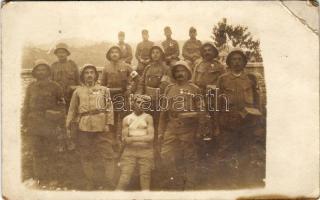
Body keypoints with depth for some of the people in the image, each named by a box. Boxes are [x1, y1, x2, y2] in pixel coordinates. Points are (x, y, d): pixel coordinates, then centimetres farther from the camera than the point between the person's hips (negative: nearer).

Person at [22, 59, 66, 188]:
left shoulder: (55, 87, 3)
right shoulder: (31, 87, 11)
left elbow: (61, 107, 2)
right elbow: (26, 106, 12)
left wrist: (61, 125, -3)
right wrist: (25, 124, 6)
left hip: (50, 125, -2)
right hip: (34, 125, 2)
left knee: (51, 153, 2)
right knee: (36, 153, 4)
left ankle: (53, 179, 12)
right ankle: (39, 179, 14)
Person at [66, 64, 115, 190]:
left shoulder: (104, 90, 11)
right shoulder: (78, 91, 15)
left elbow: (109, 108, 4)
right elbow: (72, 110, 13)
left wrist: (108, 124, -7)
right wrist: (68, 126, 6)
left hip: (102, 127, -1)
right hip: (84, 128, 2)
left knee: (107, 155, -3)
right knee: (86, 156, 7)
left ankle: (109, 184, 4)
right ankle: (90, 184, 19)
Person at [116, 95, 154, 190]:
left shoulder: (148, 118, 3)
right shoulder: (127, 119, 7)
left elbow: (150, 137, -8)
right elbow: (125, 139, 0)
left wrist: (132, 138, -9)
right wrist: (143, 138, -10)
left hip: (146, 152, -1)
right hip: (129, 152, 1)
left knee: (145, 182, 4)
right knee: (123, 180, -4)